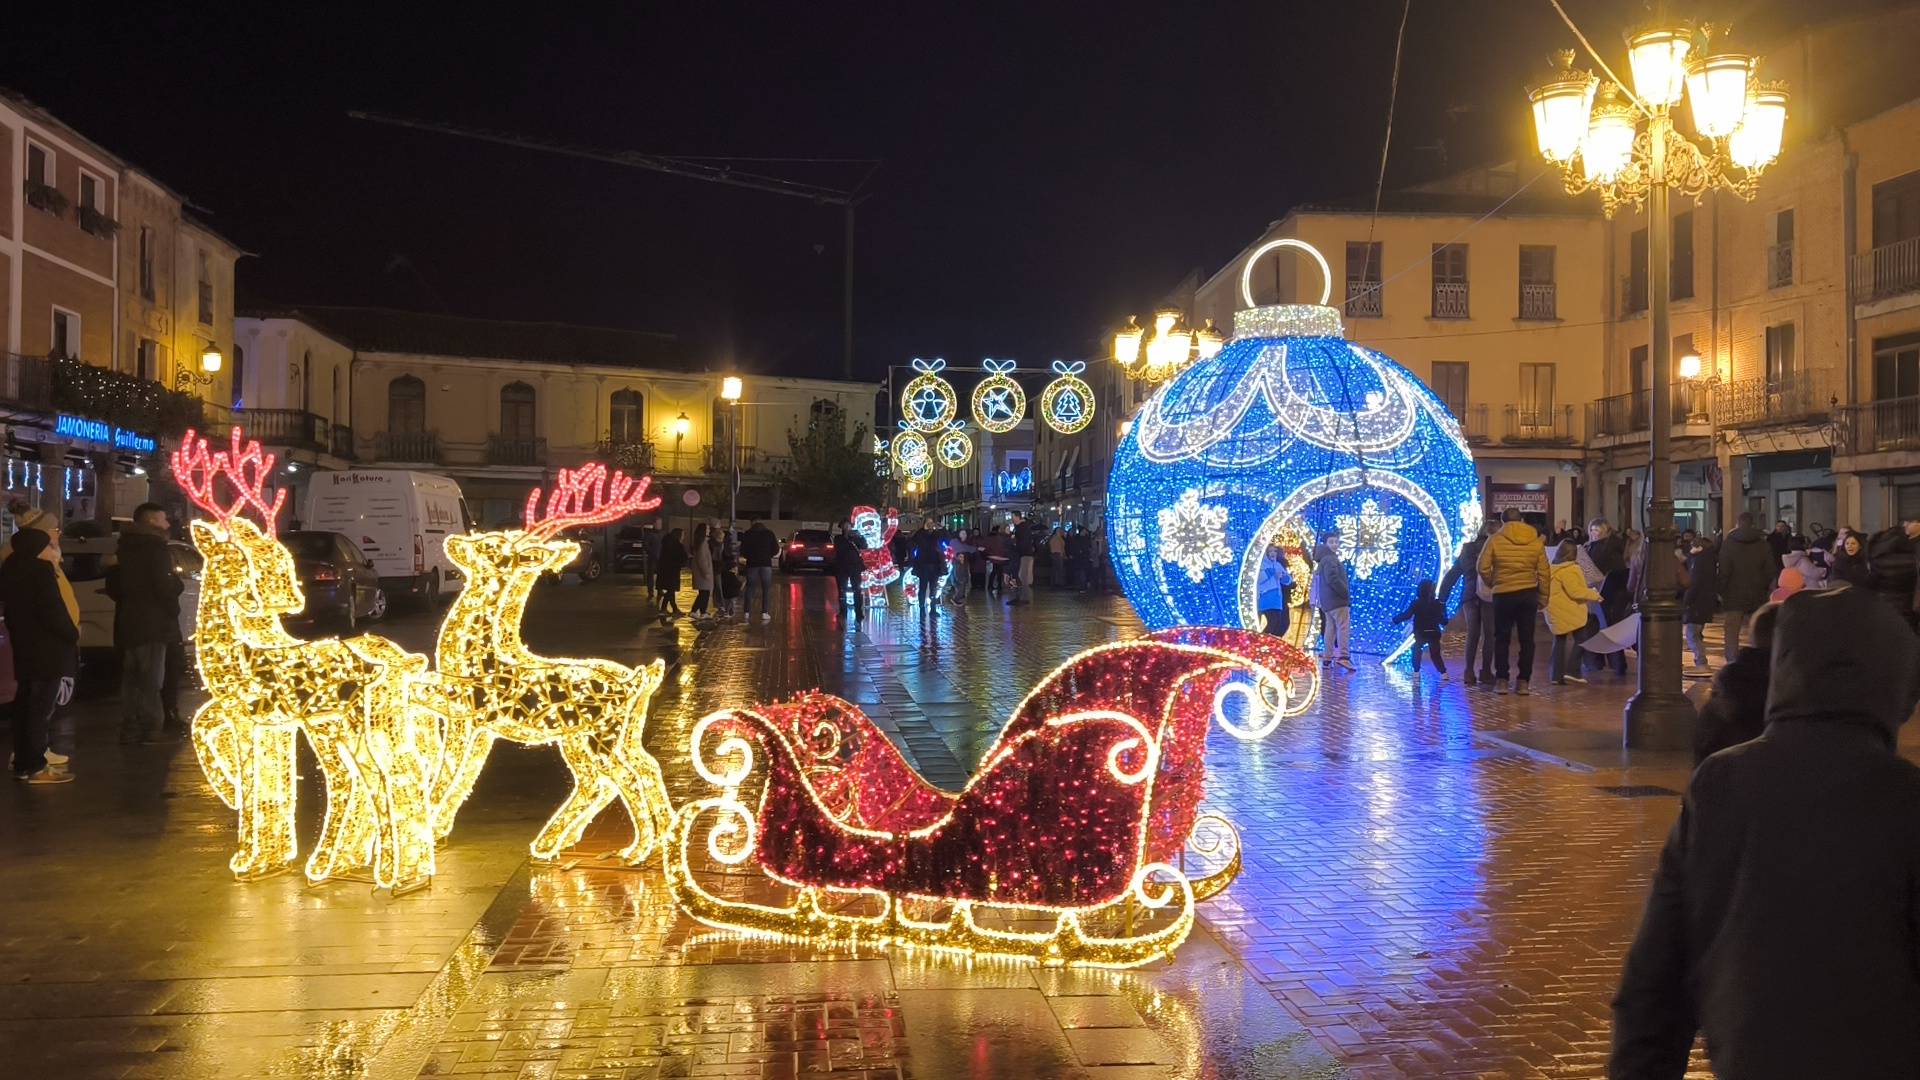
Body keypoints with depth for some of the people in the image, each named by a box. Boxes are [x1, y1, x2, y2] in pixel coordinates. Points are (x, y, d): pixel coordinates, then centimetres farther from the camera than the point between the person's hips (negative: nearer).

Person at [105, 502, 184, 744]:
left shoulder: (124, 548, 15)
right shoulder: (154, 547, -12)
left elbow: (112, 587, 19)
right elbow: (165, 587, -21)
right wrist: (176, 581, -3)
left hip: (127, 622, 8)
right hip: (152, 623, -8)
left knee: (131, 678, 12)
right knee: (151, 679, -6)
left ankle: (130, 728, 15)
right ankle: (152, 727, -7)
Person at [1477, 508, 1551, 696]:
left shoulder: (1495, 540, -5)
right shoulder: (1536, 541, 3)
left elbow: (1483, 568, -8)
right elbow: (1544, 573, 4)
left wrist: (1492, 584, 10)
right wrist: (1542, 599, 11)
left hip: (1503, 594, -2)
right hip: (1529, 594, 2)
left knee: (1502, 638, 9)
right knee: (1527, 639, 8)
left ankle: (1501, 680, 6)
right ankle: (1523, 681, 7)